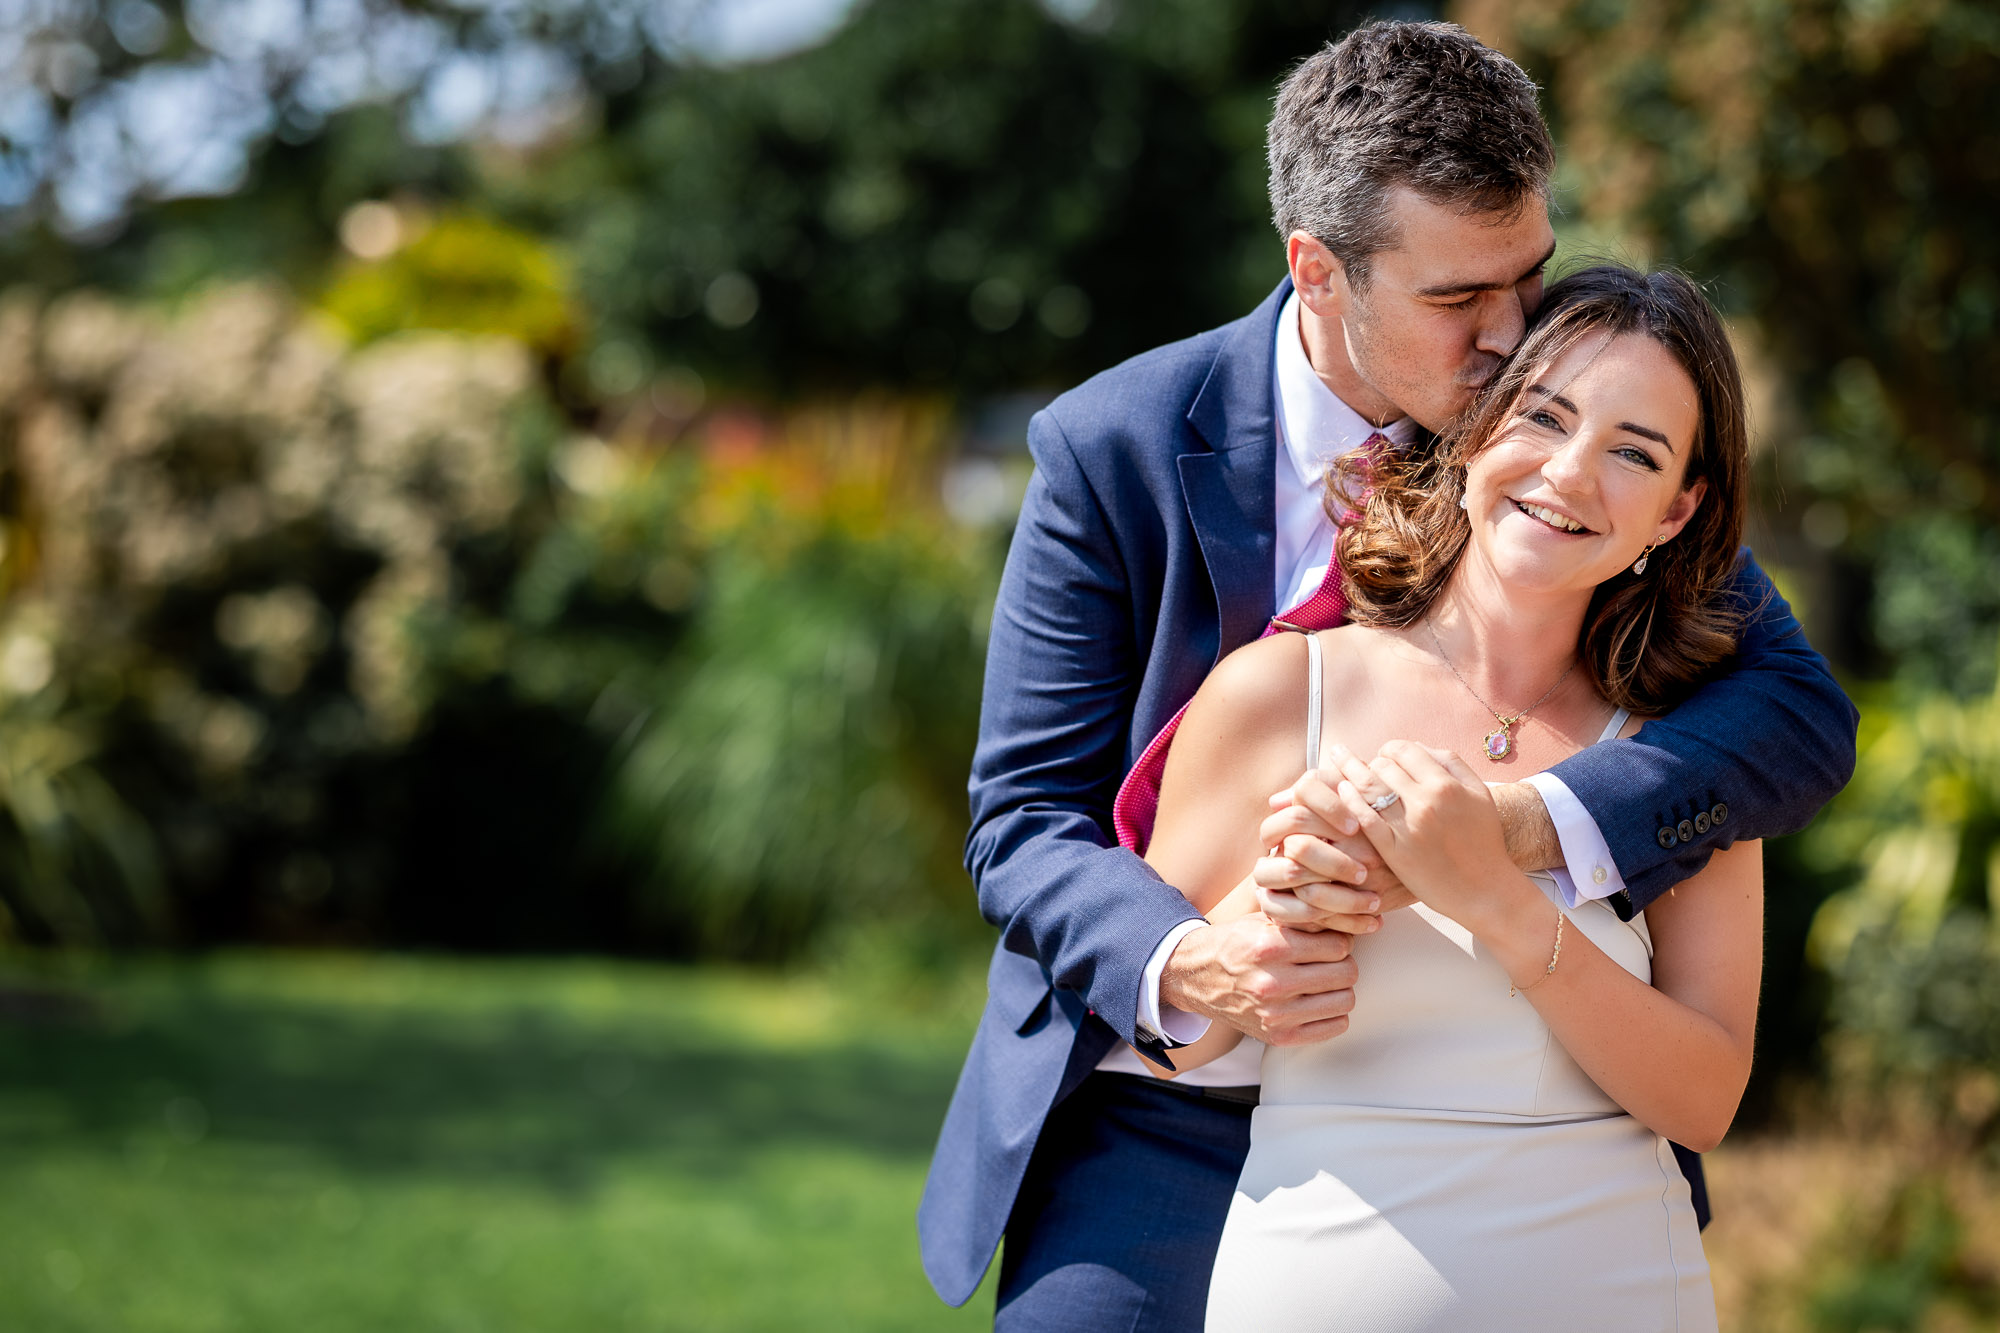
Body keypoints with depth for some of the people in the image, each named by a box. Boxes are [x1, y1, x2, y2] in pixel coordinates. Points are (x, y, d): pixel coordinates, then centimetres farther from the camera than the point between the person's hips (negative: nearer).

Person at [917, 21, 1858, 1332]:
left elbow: (1801, 710, -16)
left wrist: (1504, 825, -33)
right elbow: (1025, 824, -8)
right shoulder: (1115, 450, -10)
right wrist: (1183, 966, -31)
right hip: (1162, 1117, -1)